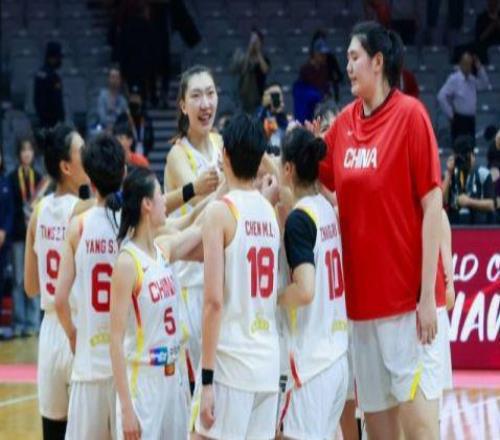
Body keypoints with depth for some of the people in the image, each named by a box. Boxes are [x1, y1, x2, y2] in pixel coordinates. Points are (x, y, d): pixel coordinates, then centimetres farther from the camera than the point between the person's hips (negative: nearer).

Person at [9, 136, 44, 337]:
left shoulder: (39, 178, 7)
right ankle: (19, 323, 6)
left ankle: (32, 322, 6)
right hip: (18, 233, -1)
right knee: (19, 280, 1)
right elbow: (9, 206, -3)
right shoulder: (12, 178, 2)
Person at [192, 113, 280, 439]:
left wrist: (206, 378, -13)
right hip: (269, 360, 6)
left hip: (231, 360, -6)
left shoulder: (220, 211, -9)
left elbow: (214, 300, -14)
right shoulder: (271, 212, 10)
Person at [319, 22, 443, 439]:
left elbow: (433, 205, -11)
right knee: (374, 406, 9)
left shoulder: (410, 114, -8)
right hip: (361, 291, 6)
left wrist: (428, 294, -15)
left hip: (404, 292, -6)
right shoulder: (345, 122, 9)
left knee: (414, 405, -8)